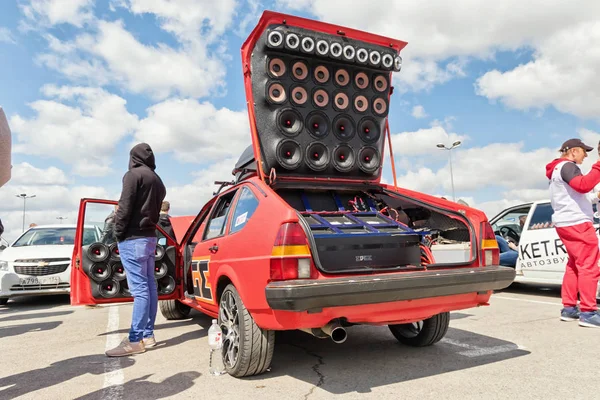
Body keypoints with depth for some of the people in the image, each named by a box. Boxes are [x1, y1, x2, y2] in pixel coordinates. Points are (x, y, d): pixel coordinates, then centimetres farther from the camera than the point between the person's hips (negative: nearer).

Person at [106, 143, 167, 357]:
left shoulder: (133, 175, -7)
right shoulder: (157, 181, 19)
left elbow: (125, 207, -14)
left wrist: (118, 233, -6)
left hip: (133, 238, -9)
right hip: (149, 237, 9)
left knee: (139, 288, -10)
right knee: (149, 286, 8)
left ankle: (135, 340, -7)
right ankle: (148, 335, 14)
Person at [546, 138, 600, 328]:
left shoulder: (558, 169, 22)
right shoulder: (567, 166, -8)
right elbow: (583, 185, -26)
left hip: (565, 223, 10)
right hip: (576, 222, -10)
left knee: (574, 266, 12)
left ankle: (569, 308, 13)